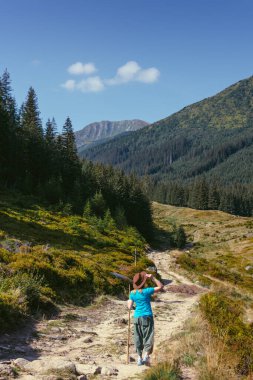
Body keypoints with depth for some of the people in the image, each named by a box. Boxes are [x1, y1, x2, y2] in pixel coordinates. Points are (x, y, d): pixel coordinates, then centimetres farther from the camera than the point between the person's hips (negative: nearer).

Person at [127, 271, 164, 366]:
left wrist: (128, 302, 24)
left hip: (136, 317, 4)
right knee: (148, 337, 2)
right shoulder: (146, 291, -11)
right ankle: (146, 356, -10)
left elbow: (130, 307, 4)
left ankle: (139, 358, 14)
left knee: (138, 338, 11)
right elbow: (161, 287, -5)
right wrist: (153, 278, -3)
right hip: (147, 316, -4)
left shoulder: (132, 293, 1)